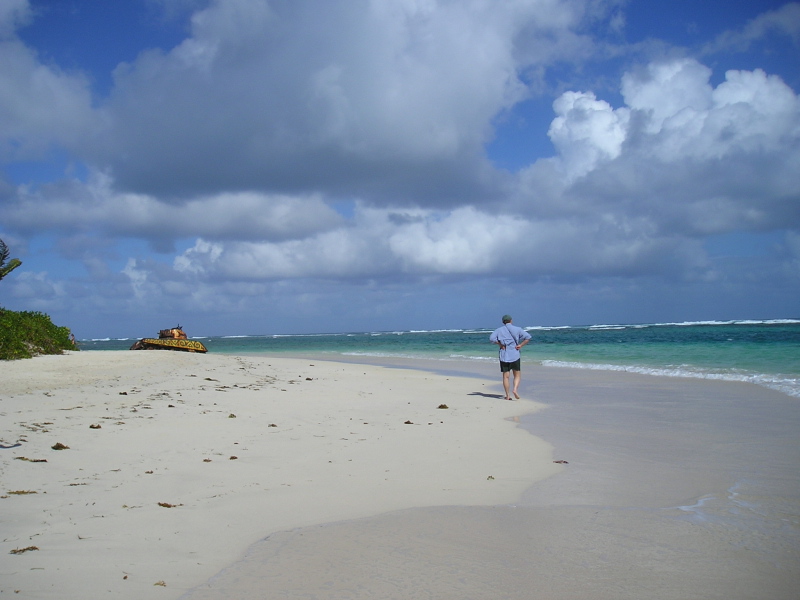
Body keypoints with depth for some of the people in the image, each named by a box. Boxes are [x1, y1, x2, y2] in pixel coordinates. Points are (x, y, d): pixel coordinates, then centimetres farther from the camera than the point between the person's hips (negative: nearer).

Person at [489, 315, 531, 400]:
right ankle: (515, 389, -14)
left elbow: (492, 338, -10)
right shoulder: (517, 329, 4)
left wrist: (500, 344, -1)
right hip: (515, 355, -1)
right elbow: (528, 337, -4)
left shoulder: (499, 330, 5)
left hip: (504, 355, 1)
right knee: (517, 375, 9)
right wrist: (520, 345, -2)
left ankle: (507, 395, 3)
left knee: (506, 376, 4)